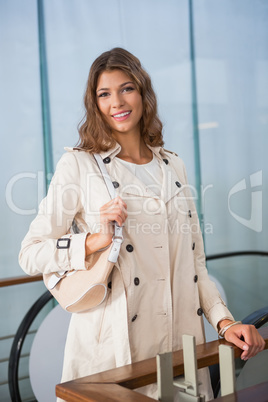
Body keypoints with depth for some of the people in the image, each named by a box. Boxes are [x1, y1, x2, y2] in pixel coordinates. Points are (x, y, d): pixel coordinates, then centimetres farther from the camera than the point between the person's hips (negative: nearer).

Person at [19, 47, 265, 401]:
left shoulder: (173, 166, 11)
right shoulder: (78, 165, -3)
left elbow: (194, 260, 13)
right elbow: (31, 254, -6)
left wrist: (225, 320, 2)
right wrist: (96, 241, -20)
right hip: (112, 348, -4)